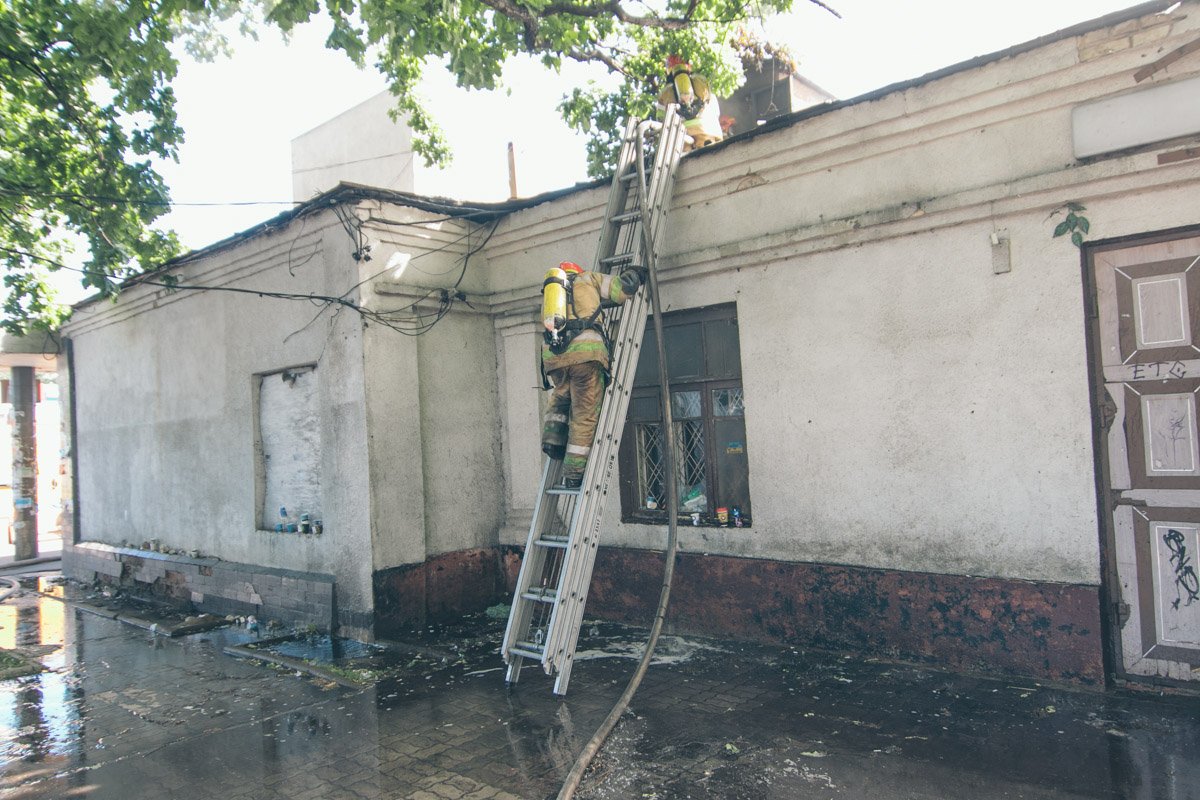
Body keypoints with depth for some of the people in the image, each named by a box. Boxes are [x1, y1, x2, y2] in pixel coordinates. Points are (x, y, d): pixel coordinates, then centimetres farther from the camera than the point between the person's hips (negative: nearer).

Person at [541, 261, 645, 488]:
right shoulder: (587, 279, 21)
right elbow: (623, 290, 16)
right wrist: (632, 273, 36)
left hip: (553, 354, 5)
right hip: (584, 351, -5)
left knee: (560, 397, 33)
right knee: (585, 415, 2)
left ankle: (552, 438, 12)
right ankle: (573, 475, 3)